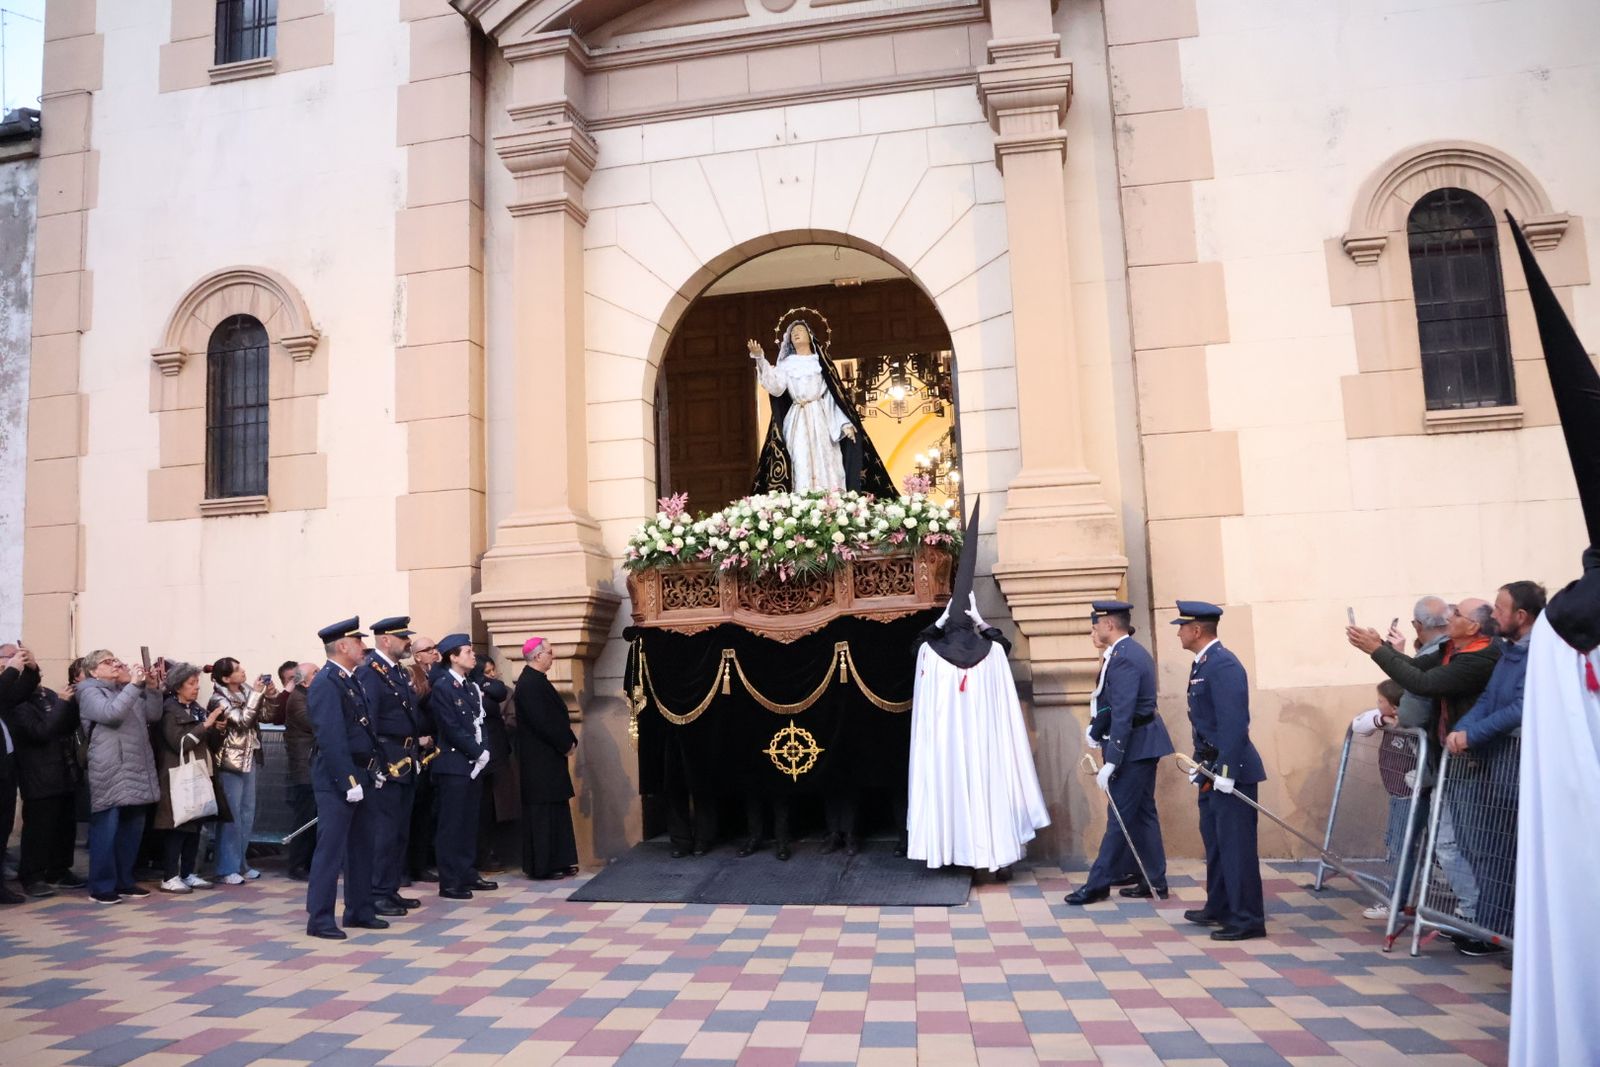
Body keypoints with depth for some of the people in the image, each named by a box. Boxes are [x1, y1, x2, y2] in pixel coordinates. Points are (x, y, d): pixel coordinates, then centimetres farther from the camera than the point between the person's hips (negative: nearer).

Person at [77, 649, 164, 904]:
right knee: (107, 829, -5)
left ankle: (124, 881, 18)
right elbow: (111, 713, -19)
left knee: (132, 828, 10)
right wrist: (134, 684, -20)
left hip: (136, 770, 7)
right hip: (109, 772, -7)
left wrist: (153, 688, -1)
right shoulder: (90, 691, -1)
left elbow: (154, 715, 12)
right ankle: (102, 886, 1)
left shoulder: (128, 689, 20)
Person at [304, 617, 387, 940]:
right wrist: (348, 782, -21)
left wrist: (375, 769, 11)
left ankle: (359, 911, 25)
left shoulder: (350, 680, 13)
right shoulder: (326, 683, -16)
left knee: (361, 847, 15)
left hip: (358, 776, 10)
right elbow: (330, 738, -21)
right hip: (337, 780, -10)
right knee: (330, 850, -3)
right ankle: (319, 919, 6)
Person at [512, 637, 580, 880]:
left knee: (556, 808, 13)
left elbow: (555, 715, 15)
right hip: (540, 758, -10)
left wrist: (569, 741, 4)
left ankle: (558, 861, 20)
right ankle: (543, 865, 6)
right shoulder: (530, 683, -17)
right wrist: (566, 744, -12)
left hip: (548, 757, 10)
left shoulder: (535, 680, 13)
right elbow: (542, 721, -21)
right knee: (543, 811, -2)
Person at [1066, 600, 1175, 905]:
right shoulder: (1132, 651, 12)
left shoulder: (1123, 658, -21)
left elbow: (1122, 715, -26)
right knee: (1142, 812, 15)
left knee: (1120, 815, -2)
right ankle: (1154, 881, 23)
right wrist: (1096, 730, 10)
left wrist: (1110, 762, -27)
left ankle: (1098, 884, 6)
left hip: (1134, 745, -10)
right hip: (1142, 743, 10)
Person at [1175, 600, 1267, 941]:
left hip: (1231, 770, -10)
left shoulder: (1222, 664, -19)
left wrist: (1226, 771, -24)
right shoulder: (1203, 663, 12)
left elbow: (1234, 722, -24)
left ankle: (1247, 919, 7)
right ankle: (1219, 908, 31)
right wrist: (1199, 762, 16)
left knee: (1235, 844, -2)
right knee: (1214, 839, 18)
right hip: (1213, 769, 10)